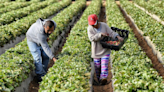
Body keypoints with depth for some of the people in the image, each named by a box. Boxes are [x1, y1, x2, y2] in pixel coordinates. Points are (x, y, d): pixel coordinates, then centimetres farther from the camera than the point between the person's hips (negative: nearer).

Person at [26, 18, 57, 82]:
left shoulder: (53, 25, -29)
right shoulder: (40, 32, -46)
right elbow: (45, 47, -41)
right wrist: (53, 58, -43)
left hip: (42, 39, 6)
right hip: (32, 40, -6)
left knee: (46, 56, 4)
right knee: (38, 58, -14)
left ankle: (44, 73, 20)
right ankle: (40, 77, -6)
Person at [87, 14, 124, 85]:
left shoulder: (104, 25, -8)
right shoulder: (90, 28, -11)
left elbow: (111, 33, -9)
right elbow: (92, 38, -23)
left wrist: (118, 37, -26)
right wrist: (101, 34, -31)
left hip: (105, 50, 0)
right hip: (96, 50, 1)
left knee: (104, 64, -13)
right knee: (97, 66, 9)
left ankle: (104, 78, -22)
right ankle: (99, 78, 28)